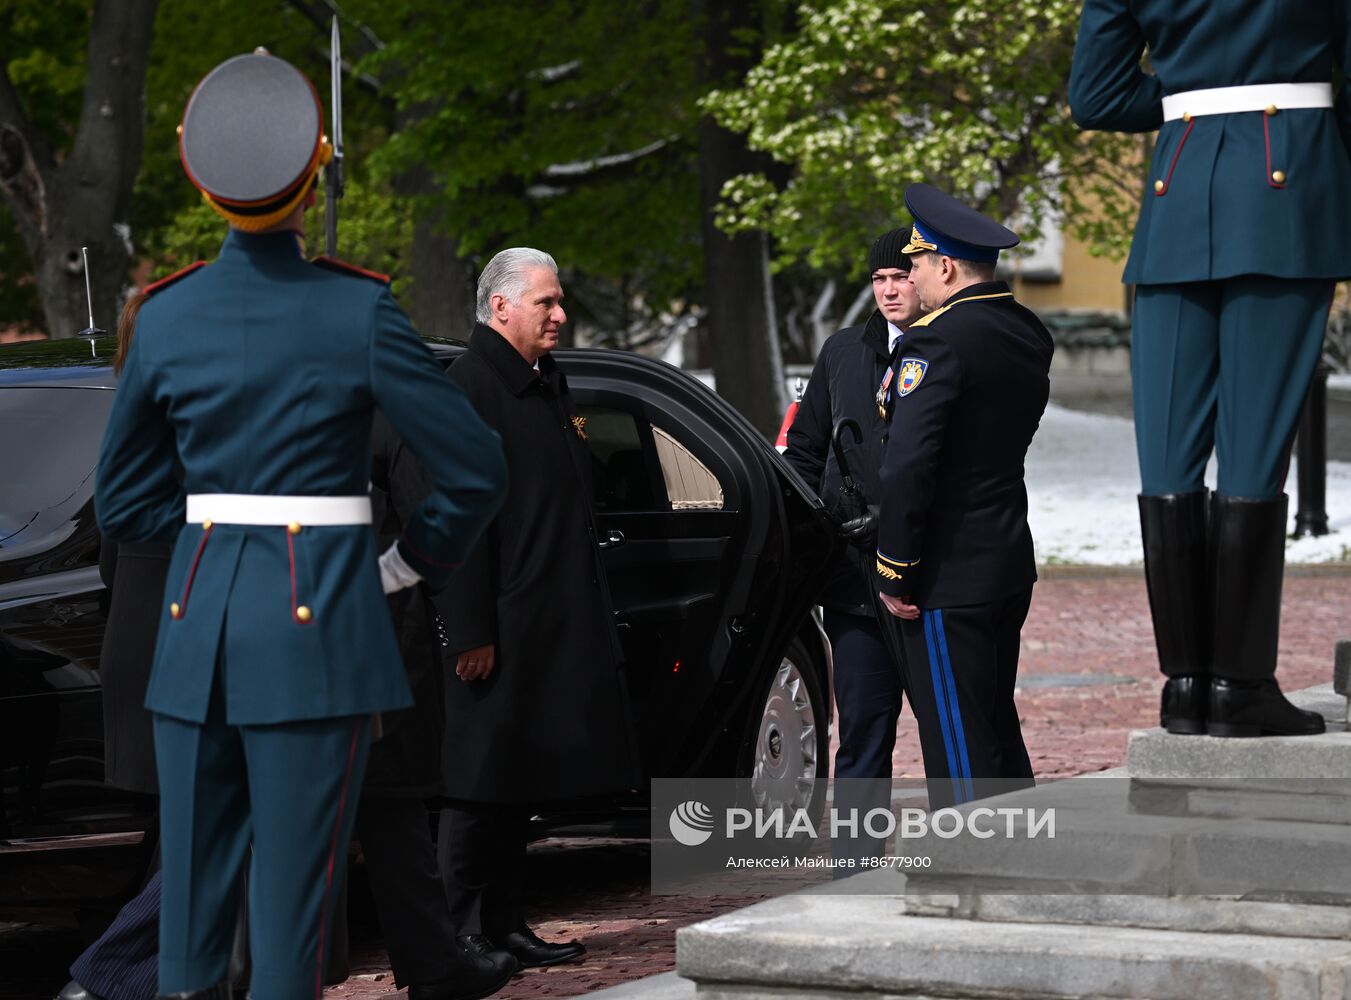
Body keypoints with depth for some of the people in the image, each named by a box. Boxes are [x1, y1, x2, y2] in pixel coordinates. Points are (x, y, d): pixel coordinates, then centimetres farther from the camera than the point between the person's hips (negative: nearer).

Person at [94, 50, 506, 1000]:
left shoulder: (168, 316, 2)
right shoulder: (358, 312, -9)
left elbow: (124, 502, 10)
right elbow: (476, 470, -7)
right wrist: (407, 565, 7)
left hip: (197, 616, 4)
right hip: (317, 628, -4)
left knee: (192, 884, 10)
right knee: (293, 887, 0)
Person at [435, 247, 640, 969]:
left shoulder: (546, 383, 18)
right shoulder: (468, 387, -12)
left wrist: (587, 613, 20)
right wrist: (471, 631, -21)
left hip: (554, 628, 9)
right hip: (500, 629, -9)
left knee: (521, 781, 13)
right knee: (482, 784, -5)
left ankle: (504, 926, 19)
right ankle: (462, 936, 0)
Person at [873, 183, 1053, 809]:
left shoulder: (938, 342, -17)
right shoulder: (1029, 335, 11)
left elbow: (907, 465, -22)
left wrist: (895, 571, -15)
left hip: (949, 572, -9)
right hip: (1011, 564, 9)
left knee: (956, 742, -4)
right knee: (997, 733, 17)